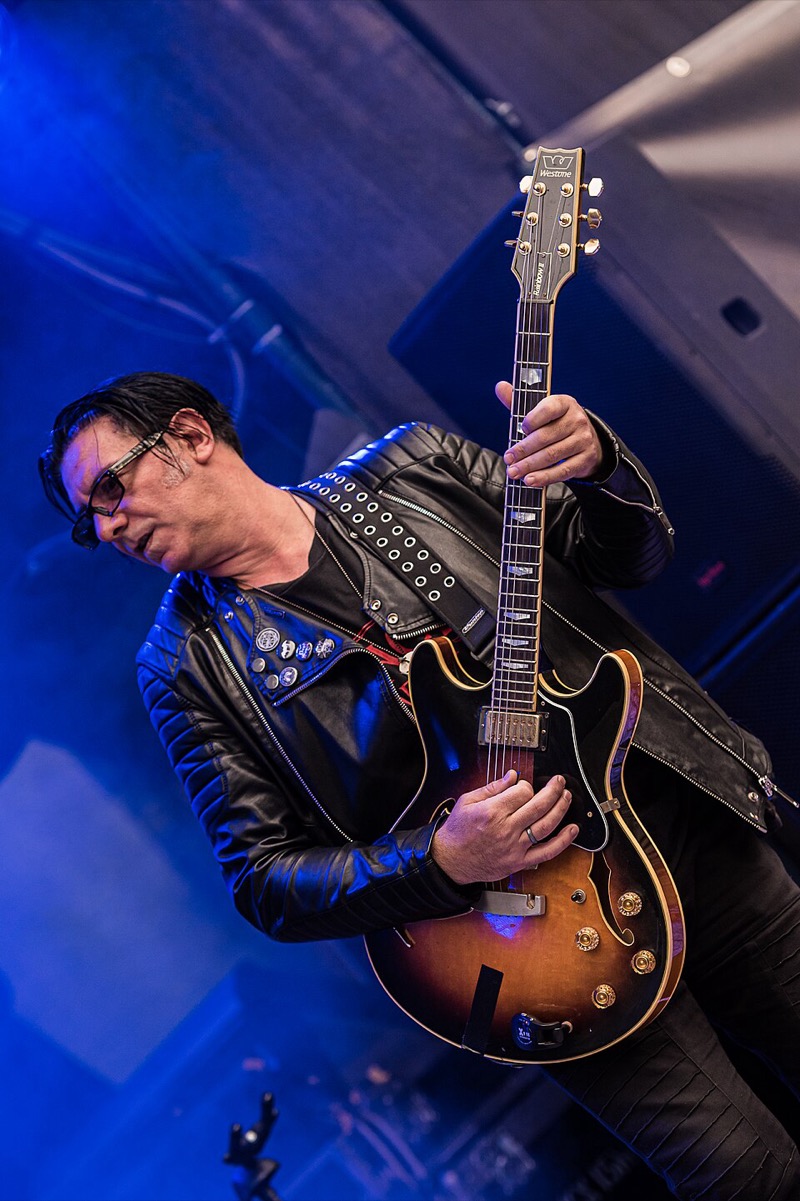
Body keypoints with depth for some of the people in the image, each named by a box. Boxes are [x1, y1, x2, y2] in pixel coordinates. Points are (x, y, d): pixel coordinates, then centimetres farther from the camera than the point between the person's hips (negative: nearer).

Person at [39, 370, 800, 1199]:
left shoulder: (413, 465, 0)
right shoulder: (185, 663, -3)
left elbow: (634, 555, 5)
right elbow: (261, 879, -4)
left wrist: (599, 464, -18)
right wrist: (441, 862, -20)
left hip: (681, 813, 3)